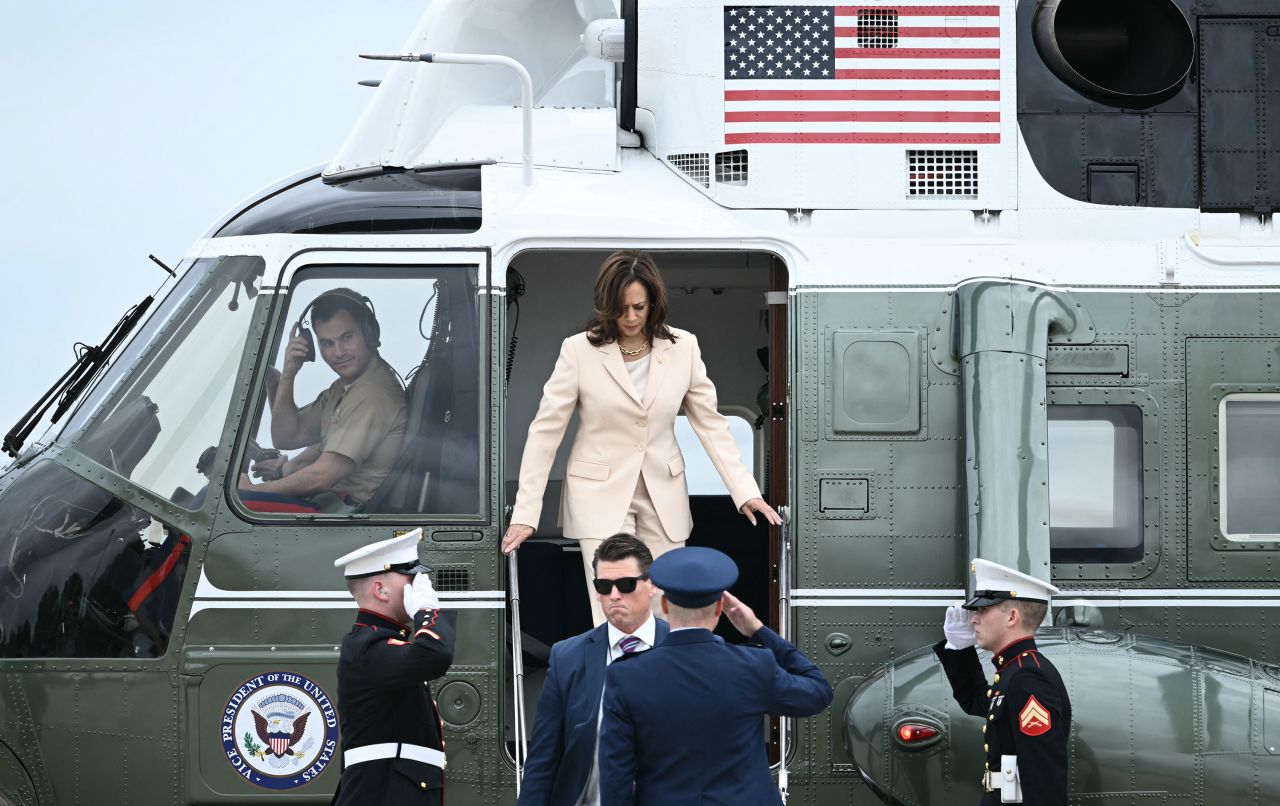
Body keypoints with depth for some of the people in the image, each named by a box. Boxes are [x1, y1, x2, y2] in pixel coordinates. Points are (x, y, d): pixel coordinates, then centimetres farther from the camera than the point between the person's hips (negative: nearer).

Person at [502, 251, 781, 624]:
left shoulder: (683, 347, -2)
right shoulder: (579, 350, -8)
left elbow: (710, 422, 4)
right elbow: (545, 431, -6)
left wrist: (745, 491, -4)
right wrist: (526, 513, -10)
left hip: (663, 496, 3)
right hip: (601, 494, -3)